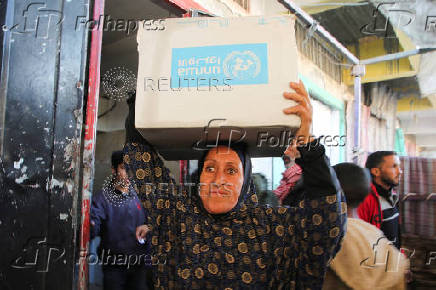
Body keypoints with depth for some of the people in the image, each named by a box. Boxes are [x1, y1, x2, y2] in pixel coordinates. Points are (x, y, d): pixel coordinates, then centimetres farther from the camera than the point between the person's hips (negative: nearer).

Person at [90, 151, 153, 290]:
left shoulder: (139, 196, 5)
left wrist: (148, 261, 3)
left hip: (139, 264, 3)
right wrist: (90, 226, -38)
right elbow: (92, 230, -16)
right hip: (113, 267, -3)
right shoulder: (102, 198, -5)